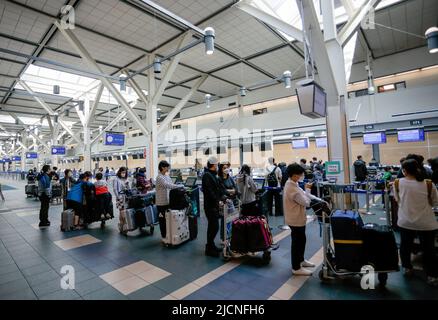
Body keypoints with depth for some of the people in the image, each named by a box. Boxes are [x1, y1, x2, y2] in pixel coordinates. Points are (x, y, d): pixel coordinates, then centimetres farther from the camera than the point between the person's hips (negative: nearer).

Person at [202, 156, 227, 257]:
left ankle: (211, 245, 30)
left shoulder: (212, 175, 16)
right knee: (214, 227, -6)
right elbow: (209, 191, -23)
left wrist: (223, 196, 9)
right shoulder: (206, 175, -15)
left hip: (214, 205, 10)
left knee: (212, 226, 17)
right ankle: (209, 248, 5)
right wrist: (218, 201, -22)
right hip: (210, 205, -10)